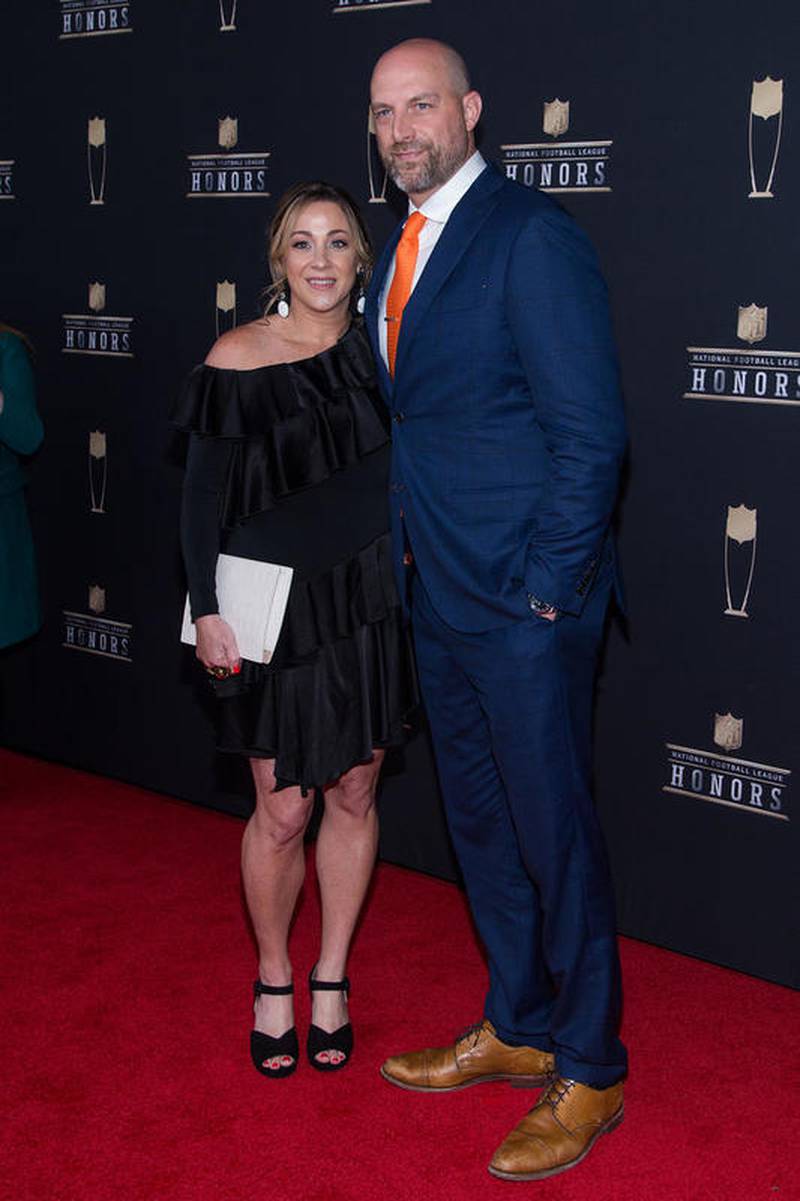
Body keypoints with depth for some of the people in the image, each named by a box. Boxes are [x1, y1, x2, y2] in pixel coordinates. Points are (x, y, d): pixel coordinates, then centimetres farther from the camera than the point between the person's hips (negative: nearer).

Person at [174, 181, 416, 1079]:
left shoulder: (378, 349, 3)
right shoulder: (237, 360, -7)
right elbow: (202, 499, -5)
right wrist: (207, 612, -10)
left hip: (370, 608, 3)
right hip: (279, 615, -3)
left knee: (354, 797, 10)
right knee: (283, 812, 2)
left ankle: (331, 978, 28)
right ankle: (273, 978, 26)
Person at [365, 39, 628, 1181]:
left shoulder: (531, 236, -14)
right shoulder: (407, 244, 13)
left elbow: (590, 433, -17)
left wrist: (547, 590, -17)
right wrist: (406, 545, 10)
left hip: (525, 600, -9)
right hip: (441, 593, 9)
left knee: (554, 833, 3)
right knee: (481, 823, 18)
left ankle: (588, 1076, 19)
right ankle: (518, 1030, 35)